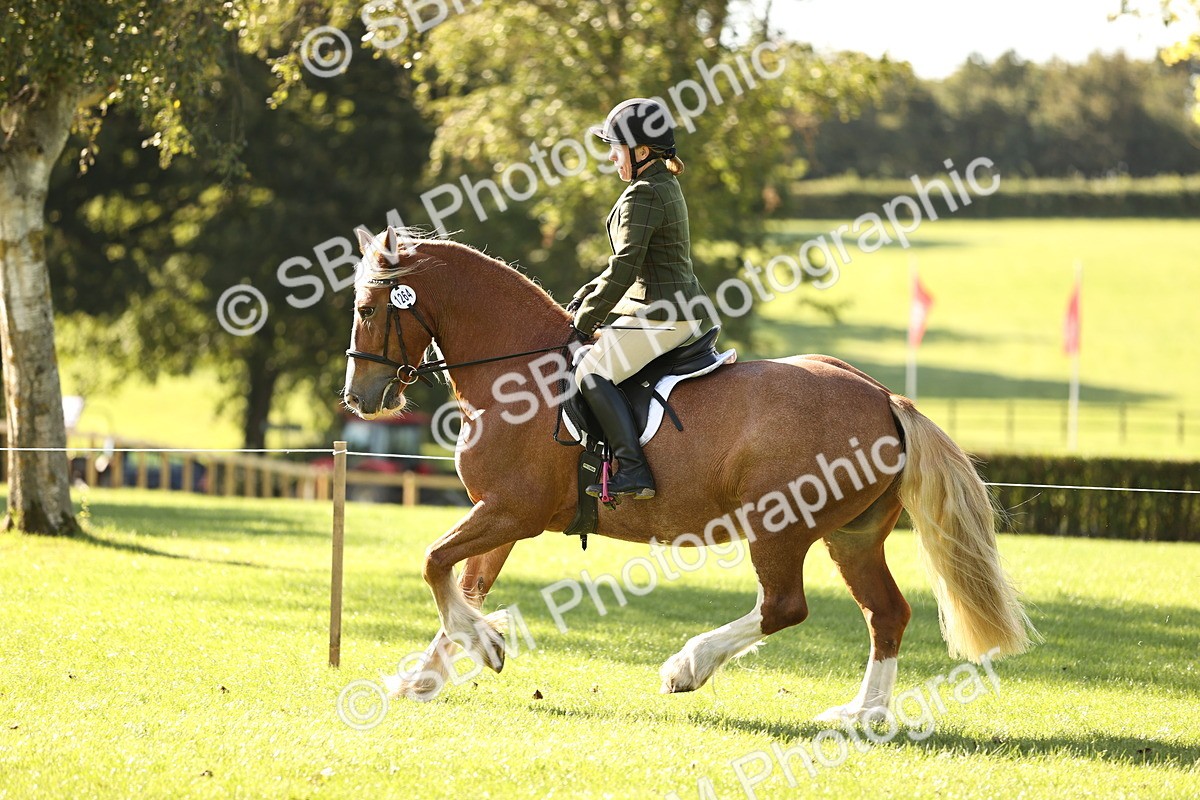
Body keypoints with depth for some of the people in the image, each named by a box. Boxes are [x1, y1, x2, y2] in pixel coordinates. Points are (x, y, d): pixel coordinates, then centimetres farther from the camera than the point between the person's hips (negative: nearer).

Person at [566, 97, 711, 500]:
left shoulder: (642, 196, -17)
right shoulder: (667, 187, 16)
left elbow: (625, 268, -20)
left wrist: (585, 320, -12)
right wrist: (583, 298, 18)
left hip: (659, 315, -11)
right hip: (683, 310, 11)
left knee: (594, 372, -16)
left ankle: (633, 472, -23)